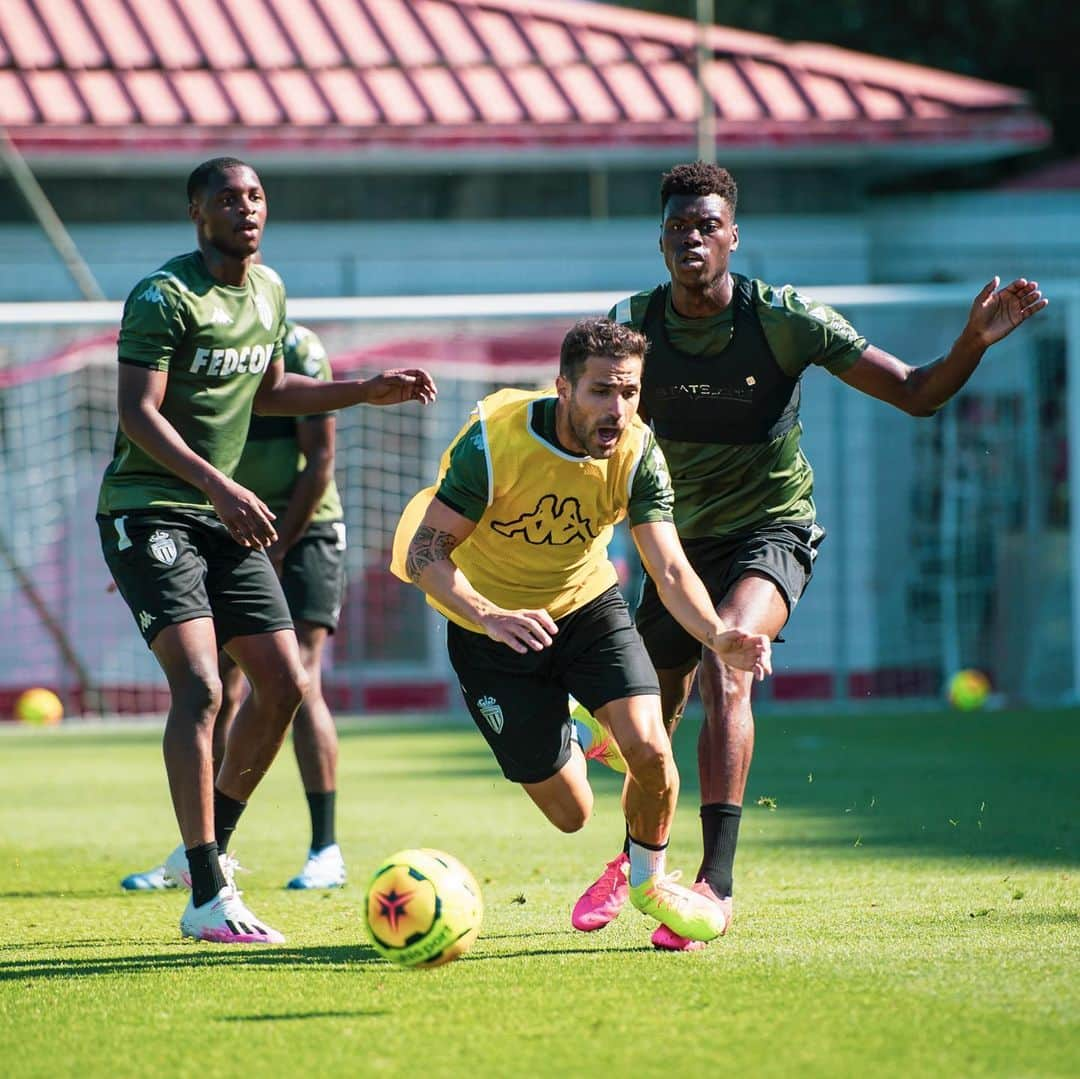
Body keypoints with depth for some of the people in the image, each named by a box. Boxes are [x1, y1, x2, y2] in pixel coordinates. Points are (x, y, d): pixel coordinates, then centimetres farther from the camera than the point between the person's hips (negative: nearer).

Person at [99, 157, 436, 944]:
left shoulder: (269, 290, 11)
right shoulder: (164, 296, -14)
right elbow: (138, 412, -21)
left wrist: (367, 391, 19)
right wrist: (219, 487, -31)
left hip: (225, 518, 8)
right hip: (147, 514, -8)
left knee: (285, 684, 5)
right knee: (200, 685, -20)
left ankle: (213, 844, 23)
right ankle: (208, 900, -19)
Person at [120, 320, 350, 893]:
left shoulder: (298, 349, -11)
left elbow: (319, 459, -12)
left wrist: (277, 549, -14)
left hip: (303, 534, -5)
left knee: (297, 684, -14)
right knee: (217, 691, 1)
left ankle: (326, 851, -10)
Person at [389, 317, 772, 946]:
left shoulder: (638, 453, -19)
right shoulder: (496, 439, -29)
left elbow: (671, 569, -23)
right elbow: (425, 553, -28)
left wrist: (717, 635, -44)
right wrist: (489, 617, -46)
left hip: (588, 604, 2)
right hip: (491, 623, -2)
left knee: (649, 749, -21)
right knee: (570, 813, 0)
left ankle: (649, 880, 11)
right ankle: (570, 739, 38)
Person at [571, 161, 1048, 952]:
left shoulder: (783, 319, -16)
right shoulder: (634, 325, -7)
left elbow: (916, 394, -14)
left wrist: (975, 342, -31)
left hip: (772, 534, -4)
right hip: (681, 538, 4)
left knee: (724, 665, -31)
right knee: (651, 715, 12)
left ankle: (717, 884, -33)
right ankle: (635, 864, 43)